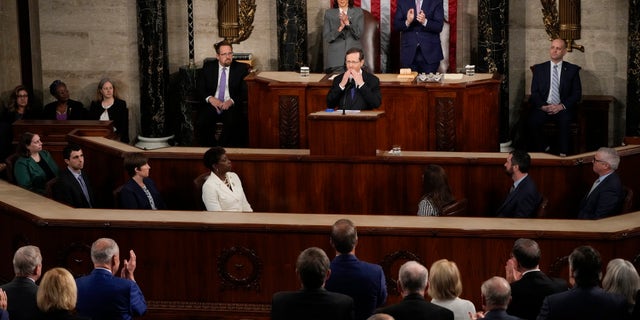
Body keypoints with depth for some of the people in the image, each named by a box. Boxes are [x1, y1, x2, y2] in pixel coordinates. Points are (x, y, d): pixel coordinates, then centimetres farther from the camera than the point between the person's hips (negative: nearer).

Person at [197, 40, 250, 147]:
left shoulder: (241, 68, 6)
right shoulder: (208, 67, 11)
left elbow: (245, 92, 2)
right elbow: (200, 88, 10)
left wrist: (232, 101, -16)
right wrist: (210, 98, -11)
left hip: (232, 106, -1)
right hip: (212, 105, 1)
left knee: (232, 122, -35)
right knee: (202, 122, -30)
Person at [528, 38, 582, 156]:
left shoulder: (572, 69, 9)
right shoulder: (539, 68, 13)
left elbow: (577, 94, 4)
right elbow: (534, 92, 8)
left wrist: (562, 106, -12)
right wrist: (543, 106, -11)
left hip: (563, 108, -1)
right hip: (543, 107, 1)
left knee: (564, 120, -35)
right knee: (532, 121, -29)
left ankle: (563, 153, -26)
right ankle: (542, 147, -7)